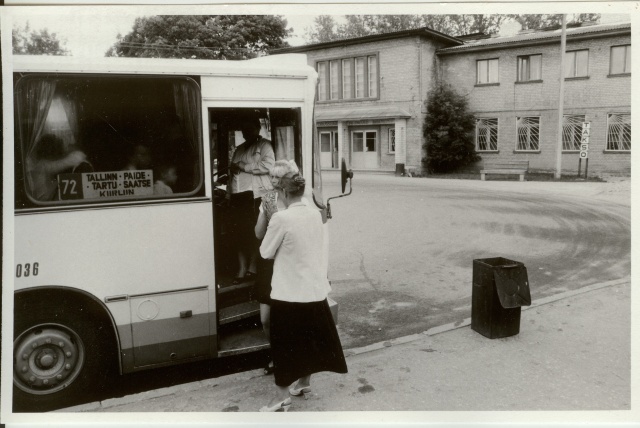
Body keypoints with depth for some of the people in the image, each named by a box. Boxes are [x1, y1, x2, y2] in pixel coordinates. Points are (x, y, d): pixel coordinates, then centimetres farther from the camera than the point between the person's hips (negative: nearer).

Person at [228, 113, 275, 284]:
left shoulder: (264, 145, 4)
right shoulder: (239, 149, 25)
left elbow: (268, 165, -13)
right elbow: (232, 170, 27)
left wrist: (242, 166, -9)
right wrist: (230, 193, 8)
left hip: (256, 195, -6)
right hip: (239, 195, 6)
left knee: (255, 233, -5)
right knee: (241, 233, 5)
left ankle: (253, 268, 3)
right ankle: (242, 270, 9)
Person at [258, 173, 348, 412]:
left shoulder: (281, 218, -17)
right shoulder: (315, 215, 2)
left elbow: (266, 252, -7)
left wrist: (272, 229, 9)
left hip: (289, 293, -6)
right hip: (315, 290, 7)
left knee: (285, 344, 6)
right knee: (310, 338, 20)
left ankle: (282, 397, 14)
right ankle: (304, 383, 36)